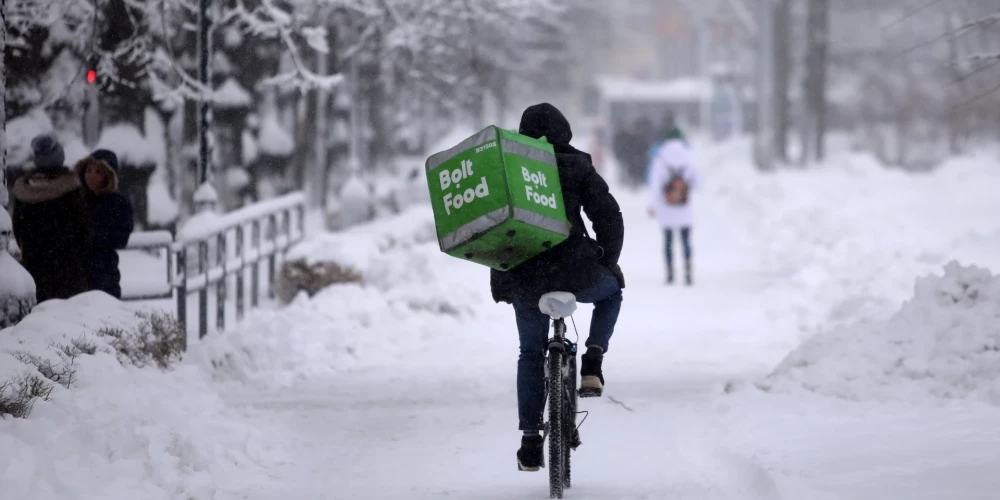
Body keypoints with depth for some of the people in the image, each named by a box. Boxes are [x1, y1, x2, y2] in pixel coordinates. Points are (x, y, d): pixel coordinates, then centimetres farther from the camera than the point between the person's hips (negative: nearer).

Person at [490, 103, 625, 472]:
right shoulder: (577, 168, 0)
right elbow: (609, 217, -2)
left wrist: (504, 269, 20)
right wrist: (608, 264, 10)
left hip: (521, 279, 3)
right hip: (575, 275, -2)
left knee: (531, 354, 21)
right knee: (611, 290, 31)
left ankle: (530, 442, 15)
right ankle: (592, 364, 10)